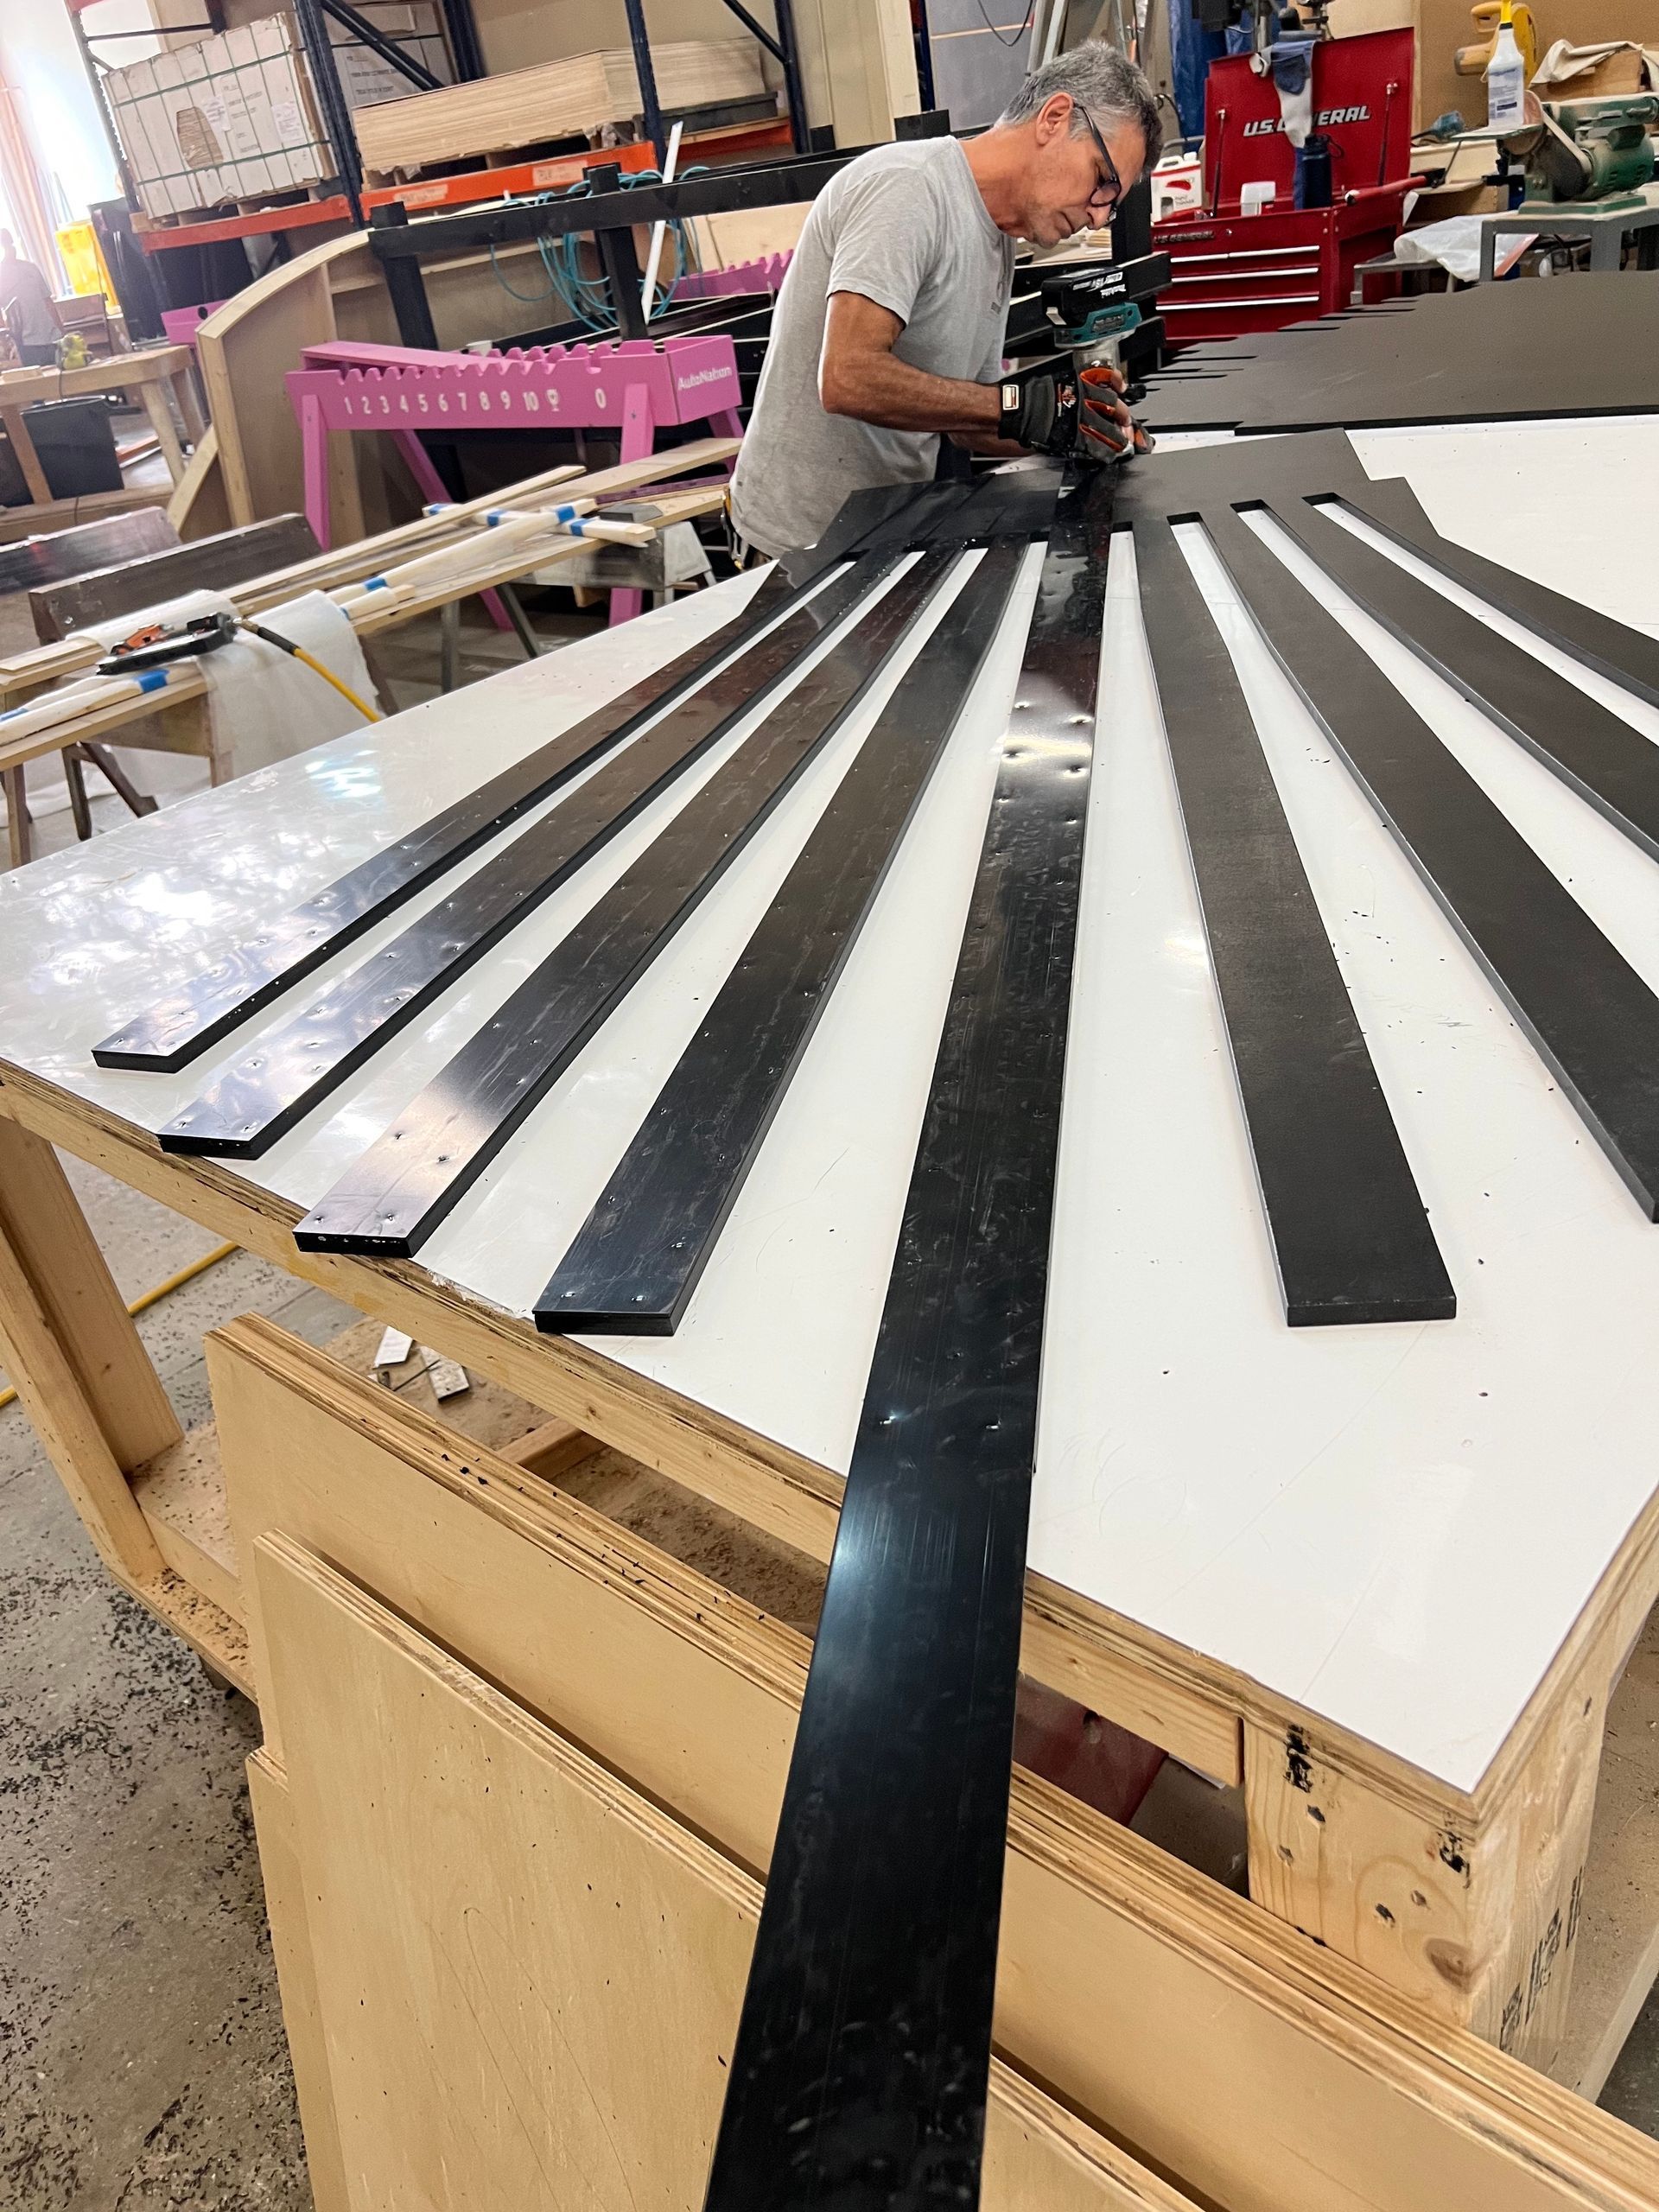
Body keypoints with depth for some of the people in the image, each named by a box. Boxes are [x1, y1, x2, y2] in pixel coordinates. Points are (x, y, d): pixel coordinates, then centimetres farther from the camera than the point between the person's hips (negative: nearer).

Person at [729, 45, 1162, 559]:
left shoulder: (996, 242, 14)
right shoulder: (908, 187, -14)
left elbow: (968, 422, 14)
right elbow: (848, 380, -27)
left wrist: (1071, 424, -4)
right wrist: (1022, 406, -24)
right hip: (811, 536, -8)